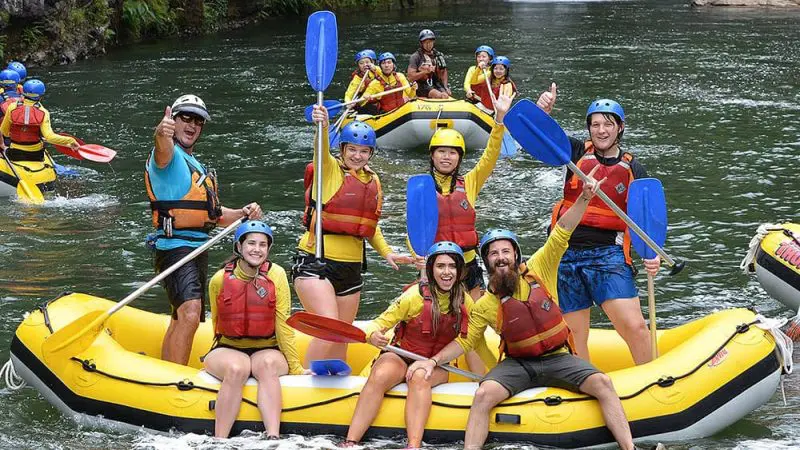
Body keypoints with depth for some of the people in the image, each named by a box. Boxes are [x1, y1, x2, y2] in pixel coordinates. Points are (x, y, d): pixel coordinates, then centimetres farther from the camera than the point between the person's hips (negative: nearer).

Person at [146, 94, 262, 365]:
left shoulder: (197, 166, 24)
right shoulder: (170, 155, -5)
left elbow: (214, 215, 25)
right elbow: (163, 150, -32)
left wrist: (244, 215, 6)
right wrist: (162, 134, -56)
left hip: (198, 251, 10)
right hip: (174, 248, -10)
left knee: (180, 320, 18)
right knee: (189, 315, -27)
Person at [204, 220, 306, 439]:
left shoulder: (276, 275, -7)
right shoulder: (220, 279, -5)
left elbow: (283, 324, -6)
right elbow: (217, 323, 9)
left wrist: (295, 367, -8)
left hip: (267, 349, 0)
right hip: (228, 349, 0)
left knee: (267, 365, -35)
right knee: (237, 369, -34)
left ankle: (273, 438, -49)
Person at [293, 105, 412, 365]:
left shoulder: (373, 181, 12)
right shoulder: (330, 169, -6)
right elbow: (321, 151, -29)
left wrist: (386, 252, 7)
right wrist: (322, 127, -49)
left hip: (351, 268, 7)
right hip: (315, 262, -7)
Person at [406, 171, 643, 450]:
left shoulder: (538, 270, -2)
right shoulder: (485, 306, 0)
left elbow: (560, 234, -11)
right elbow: (465, 341, 9)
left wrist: (584, 198, -23)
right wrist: (433, 361, -6)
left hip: (557, 358, 0)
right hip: (517, 364, 0)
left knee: (602, 383, -23)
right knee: (483, 395, -29)